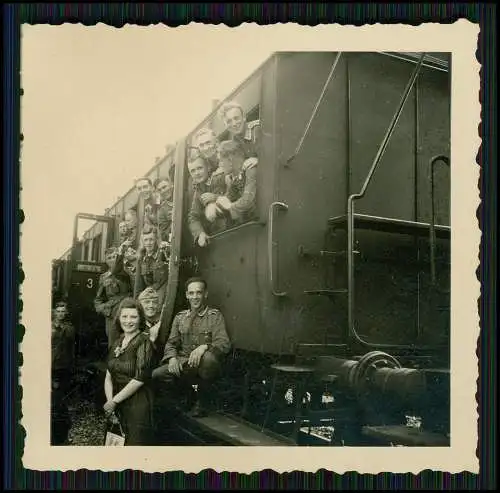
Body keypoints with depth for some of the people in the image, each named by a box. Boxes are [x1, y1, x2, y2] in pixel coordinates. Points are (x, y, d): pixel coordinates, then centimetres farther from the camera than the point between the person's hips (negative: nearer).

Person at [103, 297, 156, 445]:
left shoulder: (144, 343, -11)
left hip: (138, 406, -6)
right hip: (118, 408, 6)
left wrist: (114, 401, -12)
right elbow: (109, 376, 7)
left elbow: (140, 379, -17)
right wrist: (109, 401, -8)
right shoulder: (117, 343, 10)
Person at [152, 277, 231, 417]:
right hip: (183, 365, 3)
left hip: (203, 367, -2)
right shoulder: (180, 317, 16)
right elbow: (171, 343, 13)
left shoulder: (215, 316, 2)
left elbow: (224, 343, -10)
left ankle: (203, 400, -12)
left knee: (208, 358, -38)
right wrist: (172, 357, -10)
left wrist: (204, 347, -30)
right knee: (156, 375, -25)